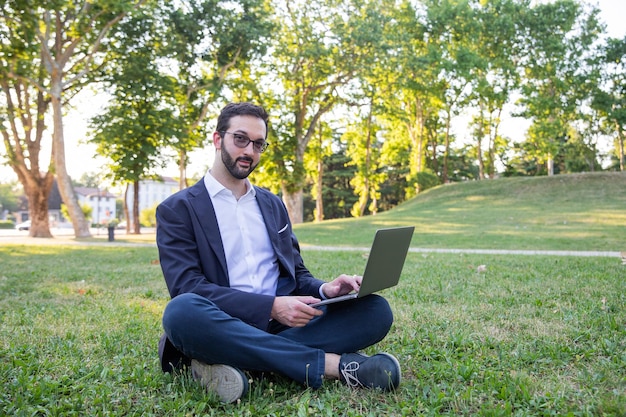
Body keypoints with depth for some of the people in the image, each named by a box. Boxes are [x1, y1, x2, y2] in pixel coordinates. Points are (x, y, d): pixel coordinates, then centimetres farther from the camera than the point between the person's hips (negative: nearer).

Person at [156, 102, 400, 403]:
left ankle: (228, 362, -27)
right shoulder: (177, 209, 3)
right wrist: (272, 307, -21)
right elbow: (187, 288, -10)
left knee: (375, 310, -16)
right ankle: (331, 364, -29)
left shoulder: (273, 204, 20)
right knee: (182, 311, -37)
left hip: (281, 325, 5)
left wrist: (324, 290, -6)